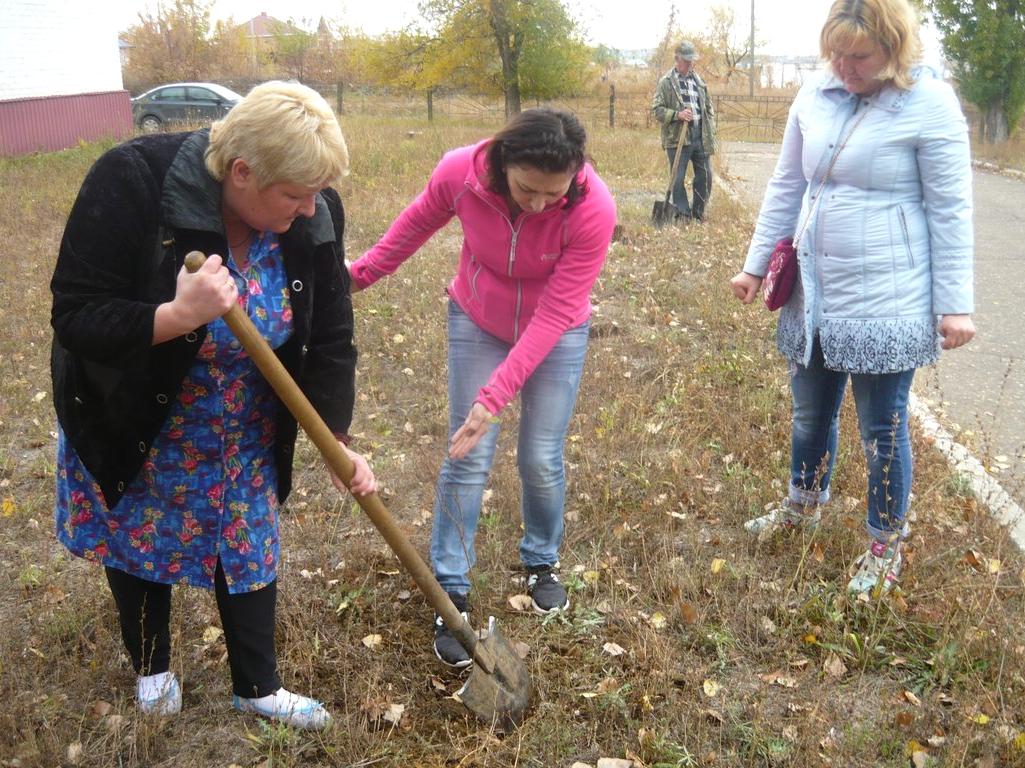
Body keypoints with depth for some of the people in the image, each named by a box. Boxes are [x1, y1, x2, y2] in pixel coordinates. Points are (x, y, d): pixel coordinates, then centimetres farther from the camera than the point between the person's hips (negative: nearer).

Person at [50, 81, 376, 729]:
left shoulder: (313, 214, -20)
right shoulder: (131, 184, -32)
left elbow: (329, 339, -11)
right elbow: (76, 318, -30)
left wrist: (338, 443, -14)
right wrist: (178, 316, -46)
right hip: (132, 421, -2)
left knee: (249, 543, 12)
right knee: (137, 537, 17)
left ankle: (258, 687, 33)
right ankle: (153, 669, 43)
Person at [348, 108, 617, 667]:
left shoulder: (593, 210, -33)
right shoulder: (460, 171, -28)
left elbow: (554, 317, -28)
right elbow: (417, 222, -3)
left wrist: (494, 396, -30)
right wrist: (365, 271, 10)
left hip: (555, 334, -1)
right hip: (477, 322, 1)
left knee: (541, 459, 2)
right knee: (467, 457, -2)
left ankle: (542, 563, 30)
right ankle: (450, 594, 7)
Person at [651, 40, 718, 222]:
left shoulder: (699, 82, 16)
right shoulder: (666, 82, -1)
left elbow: (709, 108, 21)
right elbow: (657, 109, -5)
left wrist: (711, 133, 11)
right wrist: (677, 114, -20)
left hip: (700, 137, 5)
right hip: (677, 137, -5)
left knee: (705, 176, 6)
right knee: (678, 179, -2)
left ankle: (698, 213, 21)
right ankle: (684, 215, 9)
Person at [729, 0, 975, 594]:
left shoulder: (930, 104, -12)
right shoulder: (815, 98, 3)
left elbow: (950, 210, -10)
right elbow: (787, 188, 12)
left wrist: (955, 304, -11)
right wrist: (756, 264, 13)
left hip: (887, 304, -5)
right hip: (815, 296, 5)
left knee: (883, 431, 7)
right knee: (811, 413, 21)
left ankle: (887, 544, 27)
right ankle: (804, 505, 46)